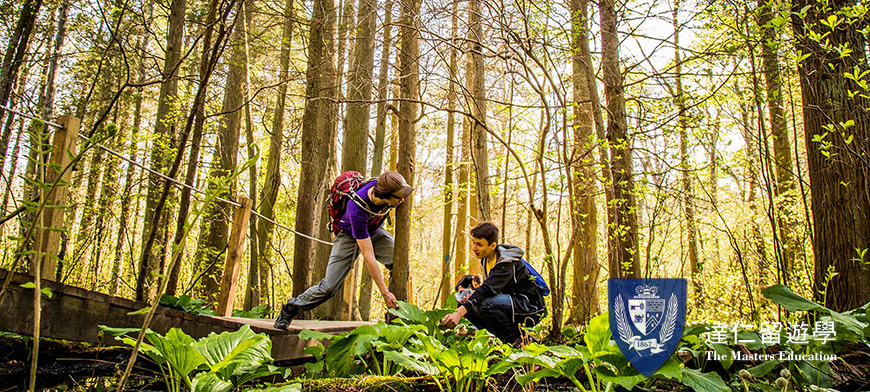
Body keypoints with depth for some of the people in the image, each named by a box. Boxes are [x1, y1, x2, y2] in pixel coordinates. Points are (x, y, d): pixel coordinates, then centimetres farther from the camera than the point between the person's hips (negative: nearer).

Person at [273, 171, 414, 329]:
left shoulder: (385, 186, -27)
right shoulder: (357, 210, -42)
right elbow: (368, 256, -39)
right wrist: (384, 292, -37)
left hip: (375, 233, 5)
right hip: (349, 236, -5)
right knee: (330, 286, -11)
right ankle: (290, 309, 13)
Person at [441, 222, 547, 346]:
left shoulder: (508, 262, -25)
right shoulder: (487, 258, 3)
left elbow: (487, 289, -38)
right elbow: (489, 288, 11)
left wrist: (460, 312, -48)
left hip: (530, 307, -9)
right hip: (511, 302, 9)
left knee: (485, 304, -33)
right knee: (465, 305, -5)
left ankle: (519, 338, -11)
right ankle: (508, 340, 0)